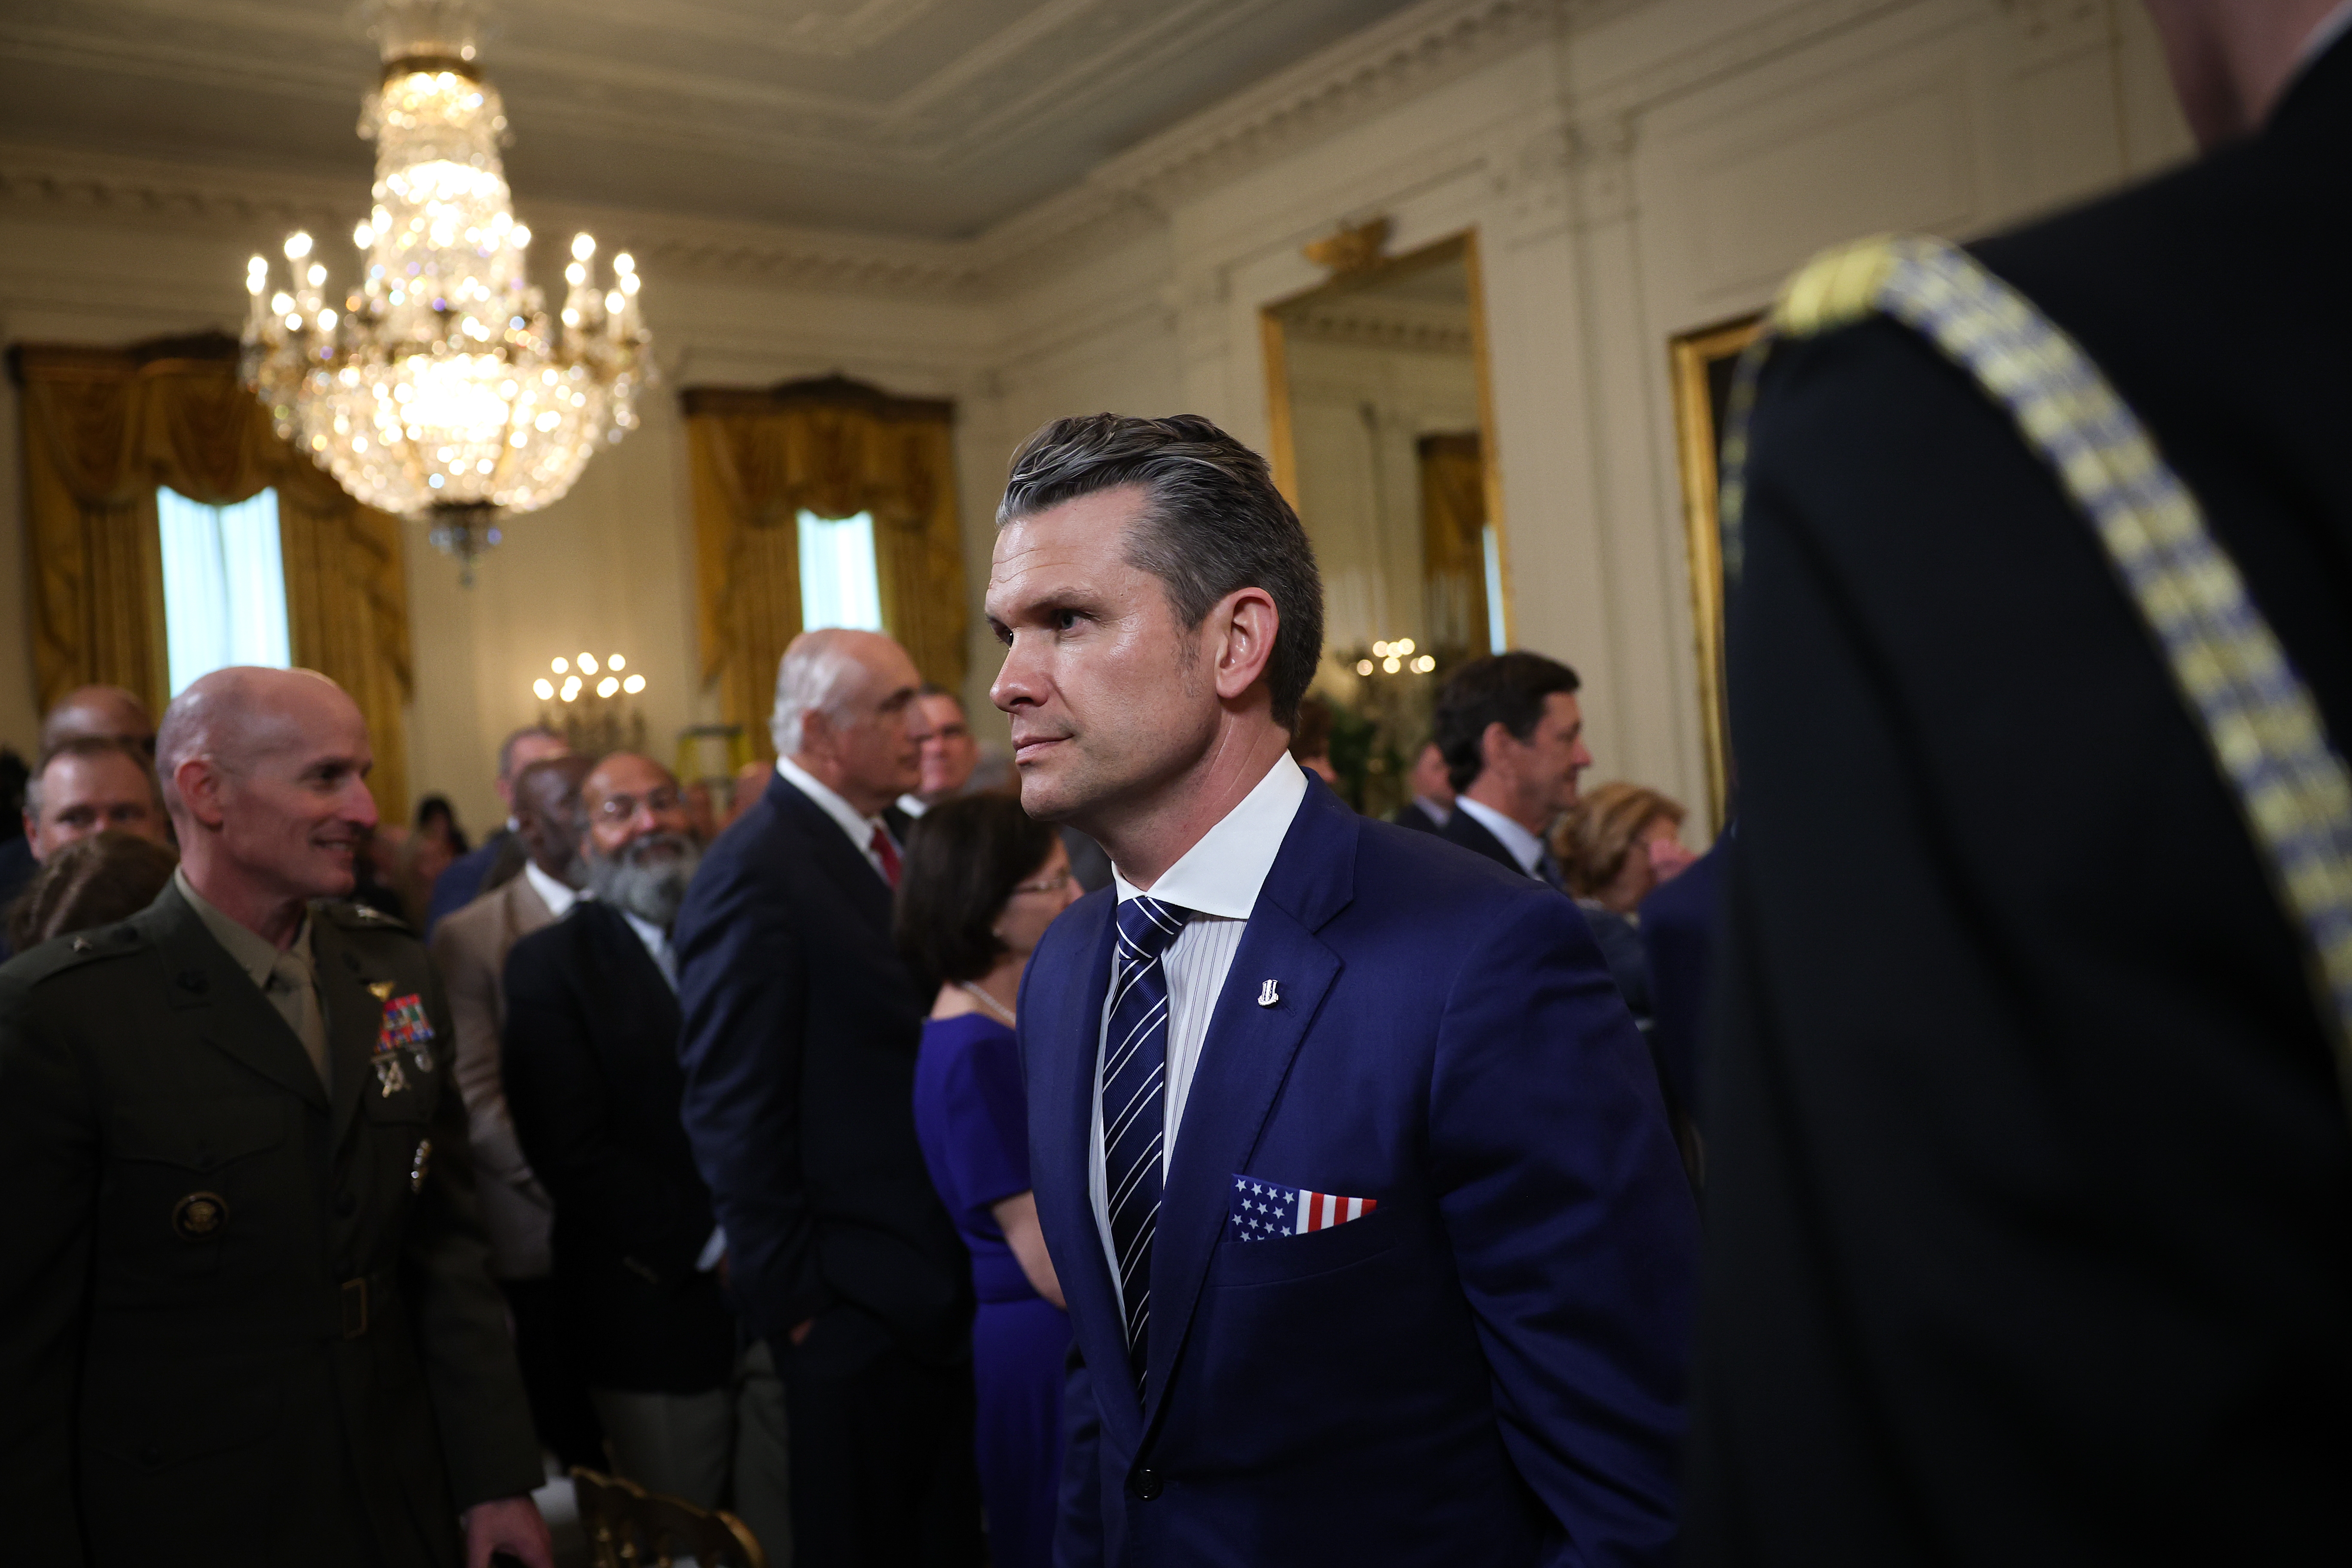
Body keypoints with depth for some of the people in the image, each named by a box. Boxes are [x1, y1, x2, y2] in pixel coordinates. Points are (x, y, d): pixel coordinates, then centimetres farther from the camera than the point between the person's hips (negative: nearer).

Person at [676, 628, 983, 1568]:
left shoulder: (881, 847, 8)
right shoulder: (756, 874, -17)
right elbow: (733, 1112, -18)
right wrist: (790, 1298, -14)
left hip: (941, 1291, 8)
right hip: (854, 1309, -7)